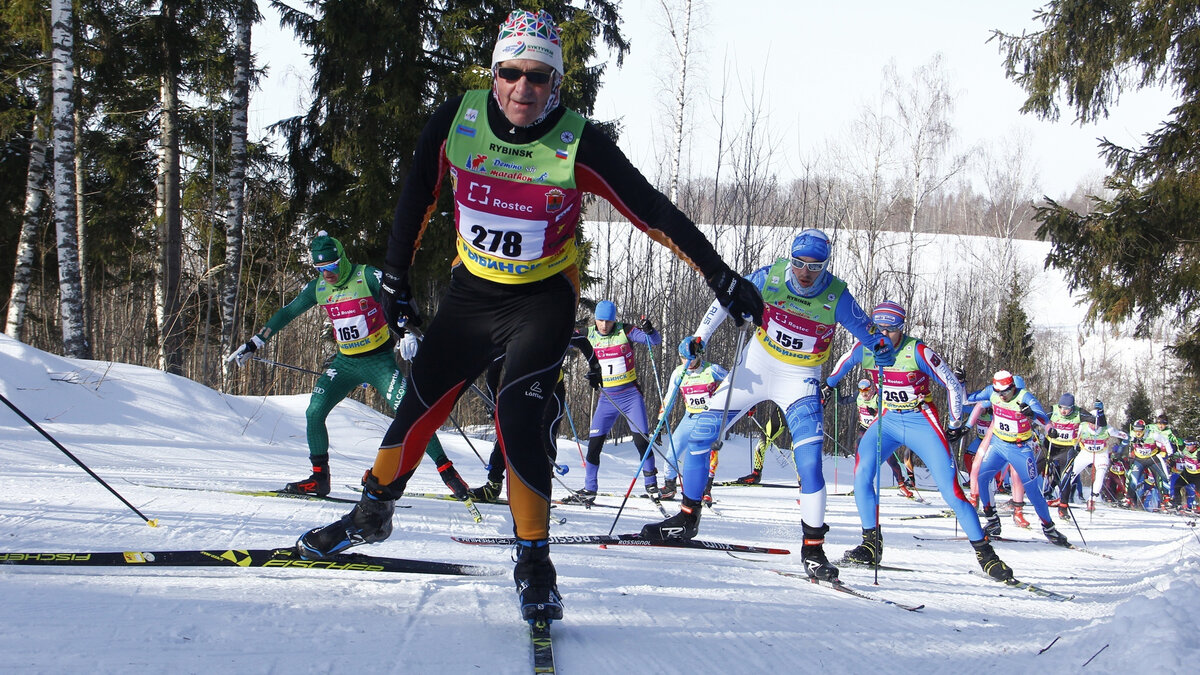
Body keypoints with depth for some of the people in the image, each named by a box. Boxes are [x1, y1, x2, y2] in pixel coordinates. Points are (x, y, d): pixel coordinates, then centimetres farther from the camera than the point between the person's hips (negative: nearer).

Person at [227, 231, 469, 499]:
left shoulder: (369, 277, -14)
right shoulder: (317, 288, 2)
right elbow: (286, 314, 11)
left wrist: (409, 333, -36)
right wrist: (253, 344, 11)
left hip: (379, 361, -5)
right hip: (345, 362, 5)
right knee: (314, 413, -9)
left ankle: (447, 471, -10)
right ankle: (319, 478, 4)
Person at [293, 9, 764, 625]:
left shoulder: (578, 143, -21)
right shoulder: (455, 122, -13)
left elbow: (653, 212, -18)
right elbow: (416, 199, 3)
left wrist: (722, 279, -19)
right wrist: (395, 280, 8)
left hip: (543, 301, -3)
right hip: (471, 291, 3)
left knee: (517, 421, -19)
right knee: (420, 403, 9)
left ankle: (534, 563, -8)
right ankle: (372, 514, 32)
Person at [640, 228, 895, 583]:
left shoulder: (836, 296, -18)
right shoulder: (772, 277, -14)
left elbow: (867, 332, -9)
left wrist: (882, 348, -32)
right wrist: (699, 339, -10)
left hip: (799, 380, -3)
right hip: (756, 366, 3)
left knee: (809, 461, -19)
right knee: (701, 432, -1)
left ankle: (813, 548, -8)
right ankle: (687, 518, 15)